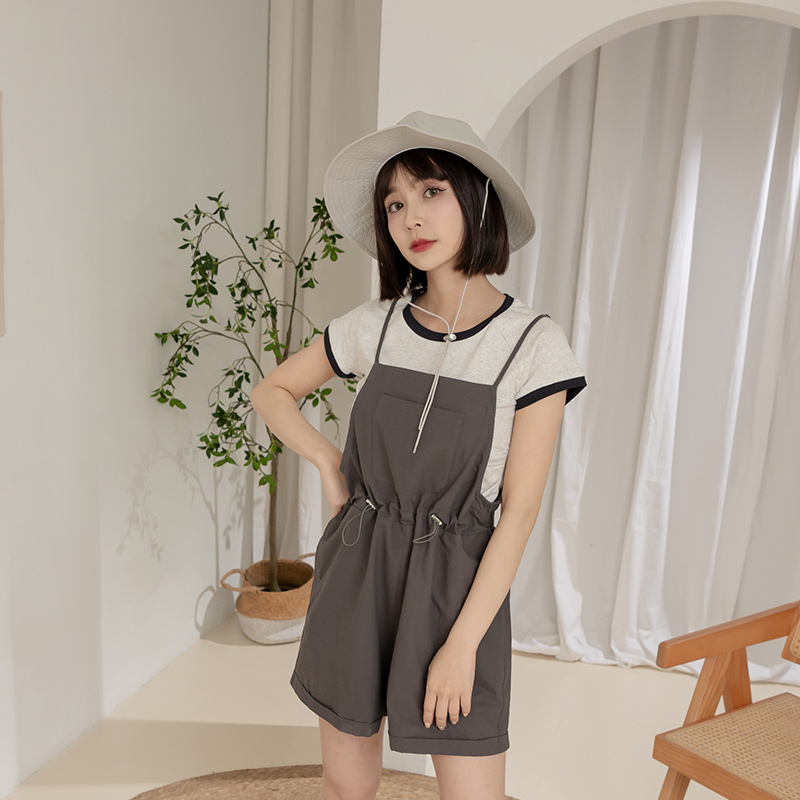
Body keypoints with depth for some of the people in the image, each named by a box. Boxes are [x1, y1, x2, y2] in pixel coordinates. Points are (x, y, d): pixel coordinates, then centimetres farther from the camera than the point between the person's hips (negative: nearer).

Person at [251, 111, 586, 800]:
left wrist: (462, 644, -11)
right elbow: (272, 392, 14)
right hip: (354, 570, 3)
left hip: (457, 586, -2)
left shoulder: (532, 344, -10)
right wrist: (330, 464, 0)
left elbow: (519, 511, -10)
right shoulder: (373, 326, -2)